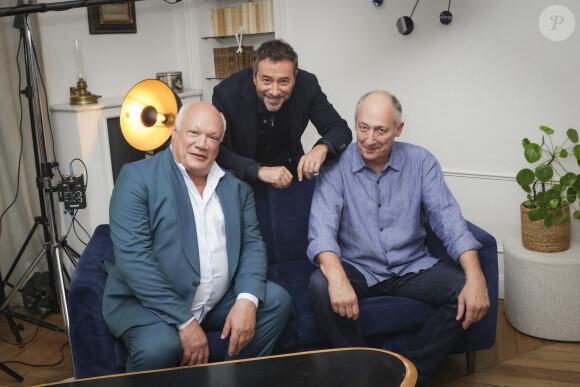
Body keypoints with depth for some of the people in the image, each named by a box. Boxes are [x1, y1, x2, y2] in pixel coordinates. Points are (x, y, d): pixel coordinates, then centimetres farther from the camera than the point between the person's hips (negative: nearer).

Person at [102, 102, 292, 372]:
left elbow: (252, 244, 7)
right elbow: (132, 256, -18)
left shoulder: (236, 185, 8)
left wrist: (247, 300, -14)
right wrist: (185, 322, -22)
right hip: (146, 302, -5)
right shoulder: (137, 177, -9)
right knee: (158, 346, -33)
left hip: (218, 302, 6)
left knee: (276, 299, -8)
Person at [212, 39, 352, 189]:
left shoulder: (307, 85, -16)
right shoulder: (227, 93, -23)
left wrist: (322, 147, -32)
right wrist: (259, 170, -40)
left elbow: (341, 130, -10)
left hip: (289, 172, 1)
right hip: (244, 177, -1)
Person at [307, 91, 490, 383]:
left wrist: (475, 278, -24)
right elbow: (322, 227, -18)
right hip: (357, 268, -1)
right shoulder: (336, 165, -7)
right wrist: (337, 277, -38)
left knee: (466, 295, -22)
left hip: (412, 267, 2)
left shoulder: (421, 162, -2)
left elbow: (449, 220, -9)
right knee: (321, 286, -31)